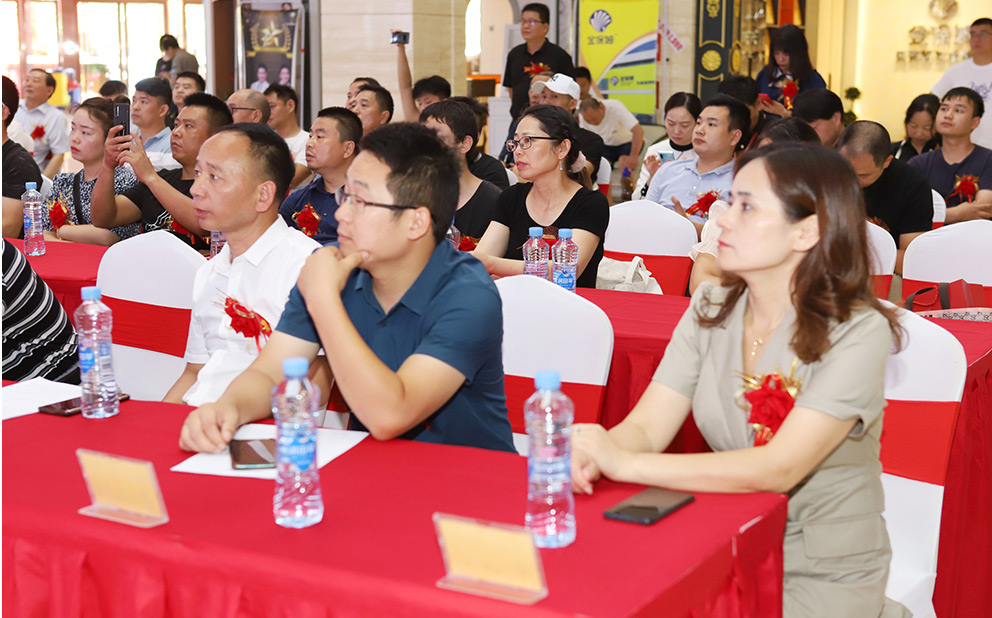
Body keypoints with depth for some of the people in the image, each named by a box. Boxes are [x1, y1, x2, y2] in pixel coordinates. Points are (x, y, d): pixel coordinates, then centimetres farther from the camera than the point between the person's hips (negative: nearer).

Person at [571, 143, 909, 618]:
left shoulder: (858, 333, -17)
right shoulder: (710, 311, 1)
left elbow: (778, 468, -27)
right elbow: (645, 427, -6)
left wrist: (625, 464, -33)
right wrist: (592, 450, -30)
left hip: (826, 573, -4)